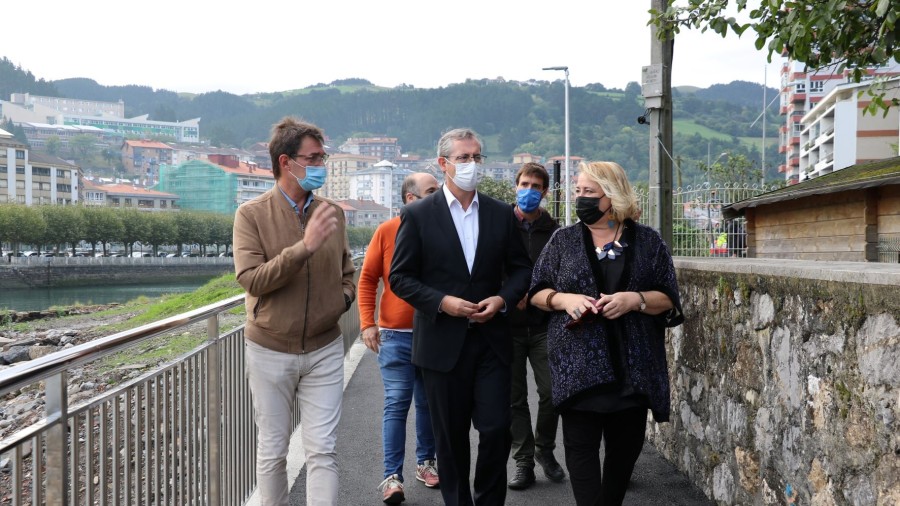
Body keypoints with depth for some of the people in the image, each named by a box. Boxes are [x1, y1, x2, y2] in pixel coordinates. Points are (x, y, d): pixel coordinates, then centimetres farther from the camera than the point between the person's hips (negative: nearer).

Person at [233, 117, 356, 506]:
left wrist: (342, 299, -5)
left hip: (324, 349, 2)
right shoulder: (252, 214, -8)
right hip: (270, 352, -2)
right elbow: (250, 280, -18)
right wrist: (304, 247, -28)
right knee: (272, 451, 11)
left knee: (321, 451, 1)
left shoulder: (332, 213, 3)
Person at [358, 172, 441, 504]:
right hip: (396, 334, -2)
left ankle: (425, 462, 28)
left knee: (428, 402, 13)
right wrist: (367, 323, -6)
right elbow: (368, 278, 0)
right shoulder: (387, 231, -4)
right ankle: (392, 476, 3)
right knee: (396, 404, -2)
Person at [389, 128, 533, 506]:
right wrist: (442, 302, -15)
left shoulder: (501, 214, 7)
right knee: (451, 436, 9)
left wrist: (504, 298, -8)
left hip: (491, 340, 2)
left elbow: (521, 268, 11)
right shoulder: (417, 215, -2)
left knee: (497, 429, -2)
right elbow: (400, 277, -2)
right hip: (443, 343, -2)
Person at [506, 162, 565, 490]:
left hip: (544, 326, 0)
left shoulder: (554, 231, 4)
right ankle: (524, 462, 17)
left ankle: (545, 450, 21)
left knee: (551, 392, -4)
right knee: (515, 398, 5)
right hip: (509, 325, 0)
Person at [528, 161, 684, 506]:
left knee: (625, 447, 9)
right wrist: (564, 299, -12)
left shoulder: (647, 241, 4)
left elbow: (669, 300, 3)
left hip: (632, 367, 0)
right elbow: (537, 292, 8)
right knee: (580, 447, -4)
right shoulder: (563, 240, 6)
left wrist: (635, 300, -16)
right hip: (578, 366, 0)